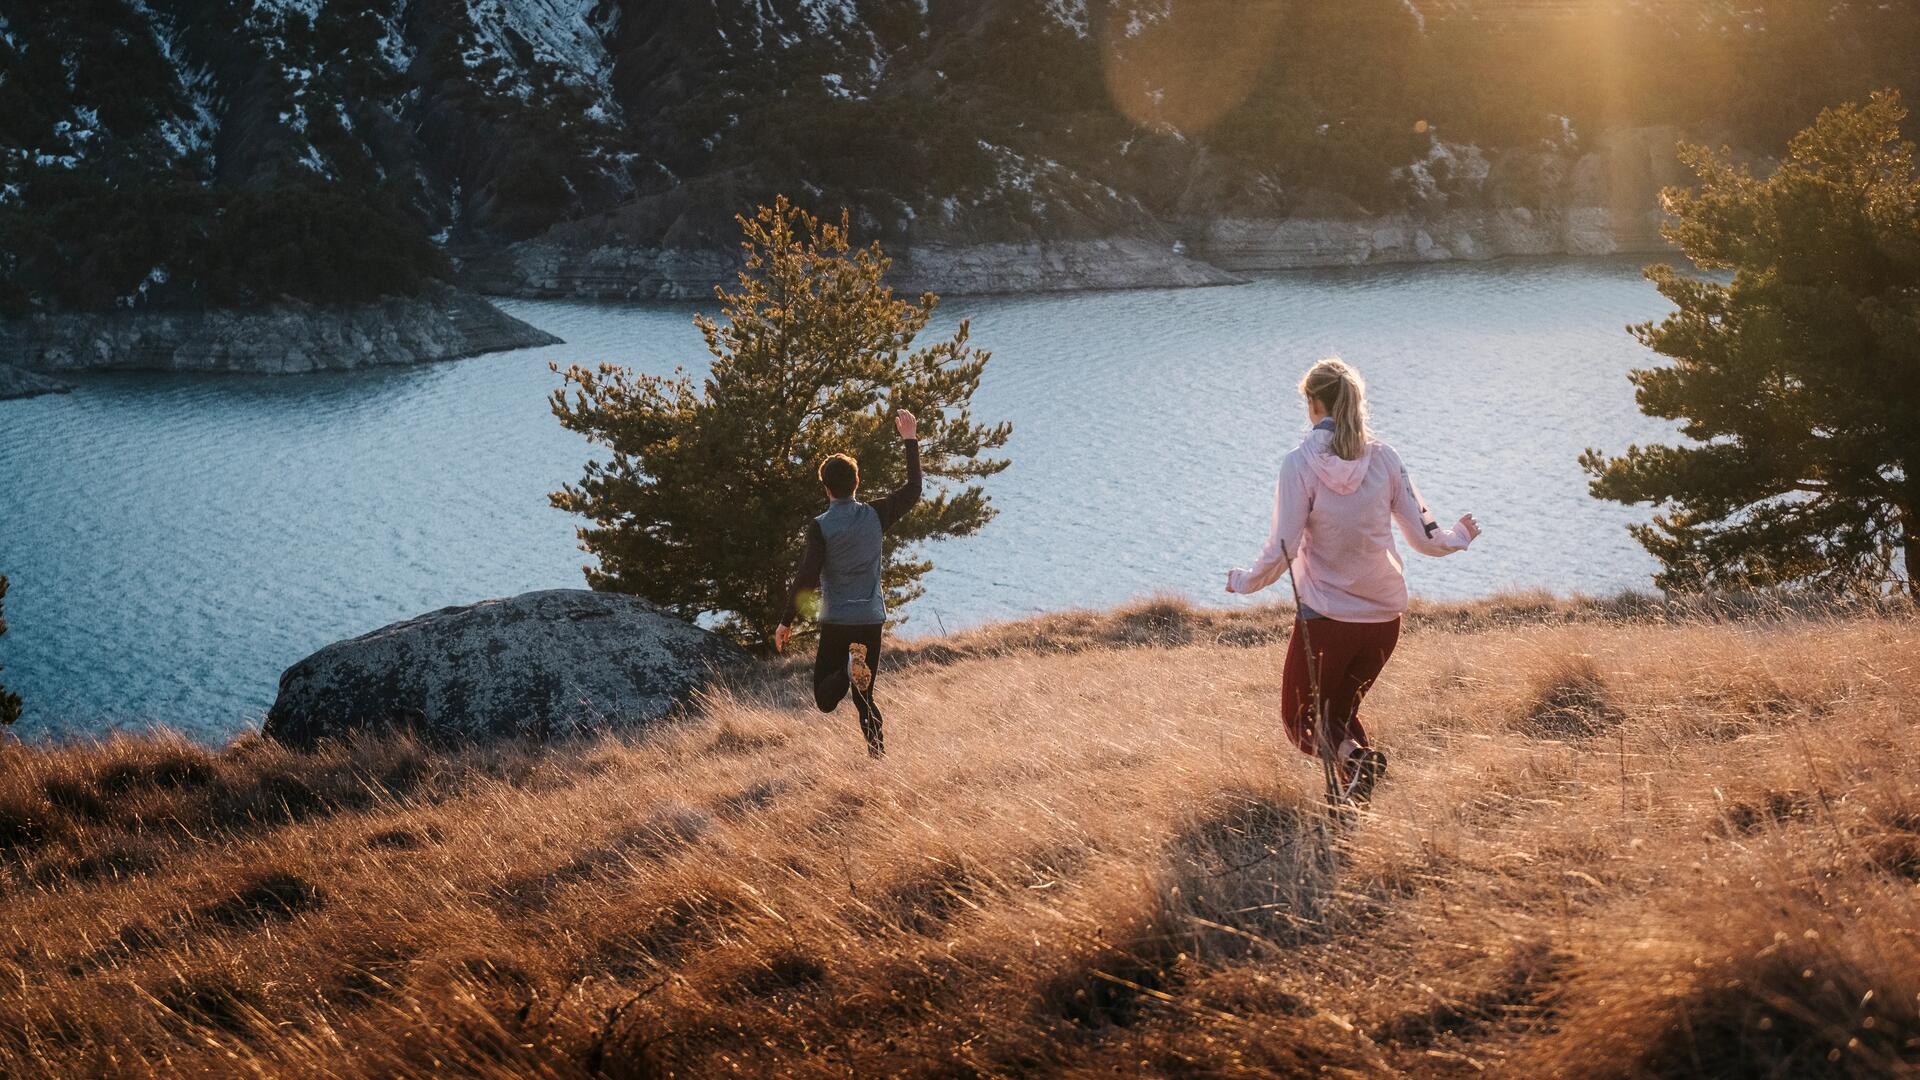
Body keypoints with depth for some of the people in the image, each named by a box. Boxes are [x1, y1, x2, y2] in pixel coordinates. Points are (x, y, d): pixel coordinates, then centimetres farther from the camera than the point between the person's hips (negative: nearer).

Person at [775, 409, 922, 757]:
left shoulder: (820, 528, -10)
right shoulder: (875, 516, -2)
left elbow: (806, 578, -15)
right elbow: (913, 490, 12)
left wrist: (786, 622, -7)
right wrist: (910, 441, 17)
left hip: (836, 623, -3)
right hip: (871, 620, 3)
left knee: (825, 700, 5)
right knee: (864, 697, 13)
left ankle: (850, 670, -26)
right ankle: (879, 751, -7)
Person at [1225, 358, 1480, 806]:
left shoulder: (1301, 464, -14)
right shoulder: (1384, 458, -2)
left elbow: (1281, 552, -15)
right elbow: (1424, 538, 1)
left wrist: (1242, 581, 5)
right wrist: (1460, 536, 24)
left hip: (1326, 617, -5)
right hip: (1385, 616, 5)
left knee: (1301, 721, 13)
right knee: (1341, 710, 25)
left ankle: (1354, 758, -18)